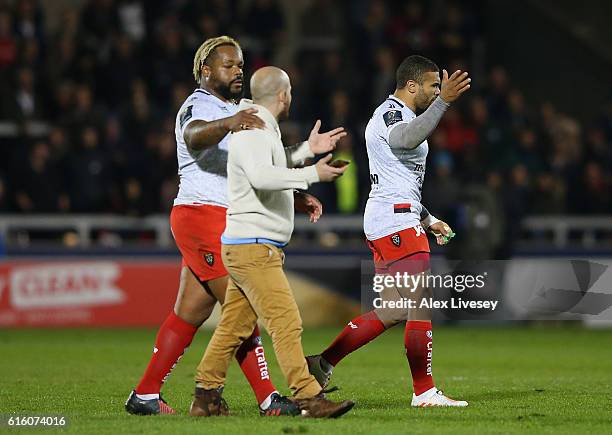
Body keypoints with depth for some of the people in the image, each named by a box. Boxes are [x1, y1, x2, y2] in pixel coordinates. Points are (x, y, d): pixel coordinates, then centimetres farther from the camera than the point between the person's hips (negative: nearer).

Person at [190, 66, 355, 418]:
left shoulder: (264, 129, 19)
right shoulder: (254, 133, -14)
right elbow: (261, 176, -32)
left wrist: (307, 150, 32)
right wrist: (313, 174, -29)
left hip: (251, 248, 11)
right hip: (253, 247, -11)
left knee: (234, 327, 12)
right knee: (287, 324, -14)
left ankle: (206, 397, 15)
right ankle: (309, 398, -17)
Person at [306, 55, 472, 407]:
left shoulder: (395, 114, 23)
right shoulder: (391, 113, -10)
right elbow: (407, 139, -37)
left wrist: (428, 220, 26)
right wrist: (443, 101, -45)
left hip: (384, 225, 10)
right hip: (396, 222, -10)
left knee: (394, 312, 10)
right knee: (423, 307, -9)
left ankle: (322, 363, 12)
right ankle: (424, 392, -5)